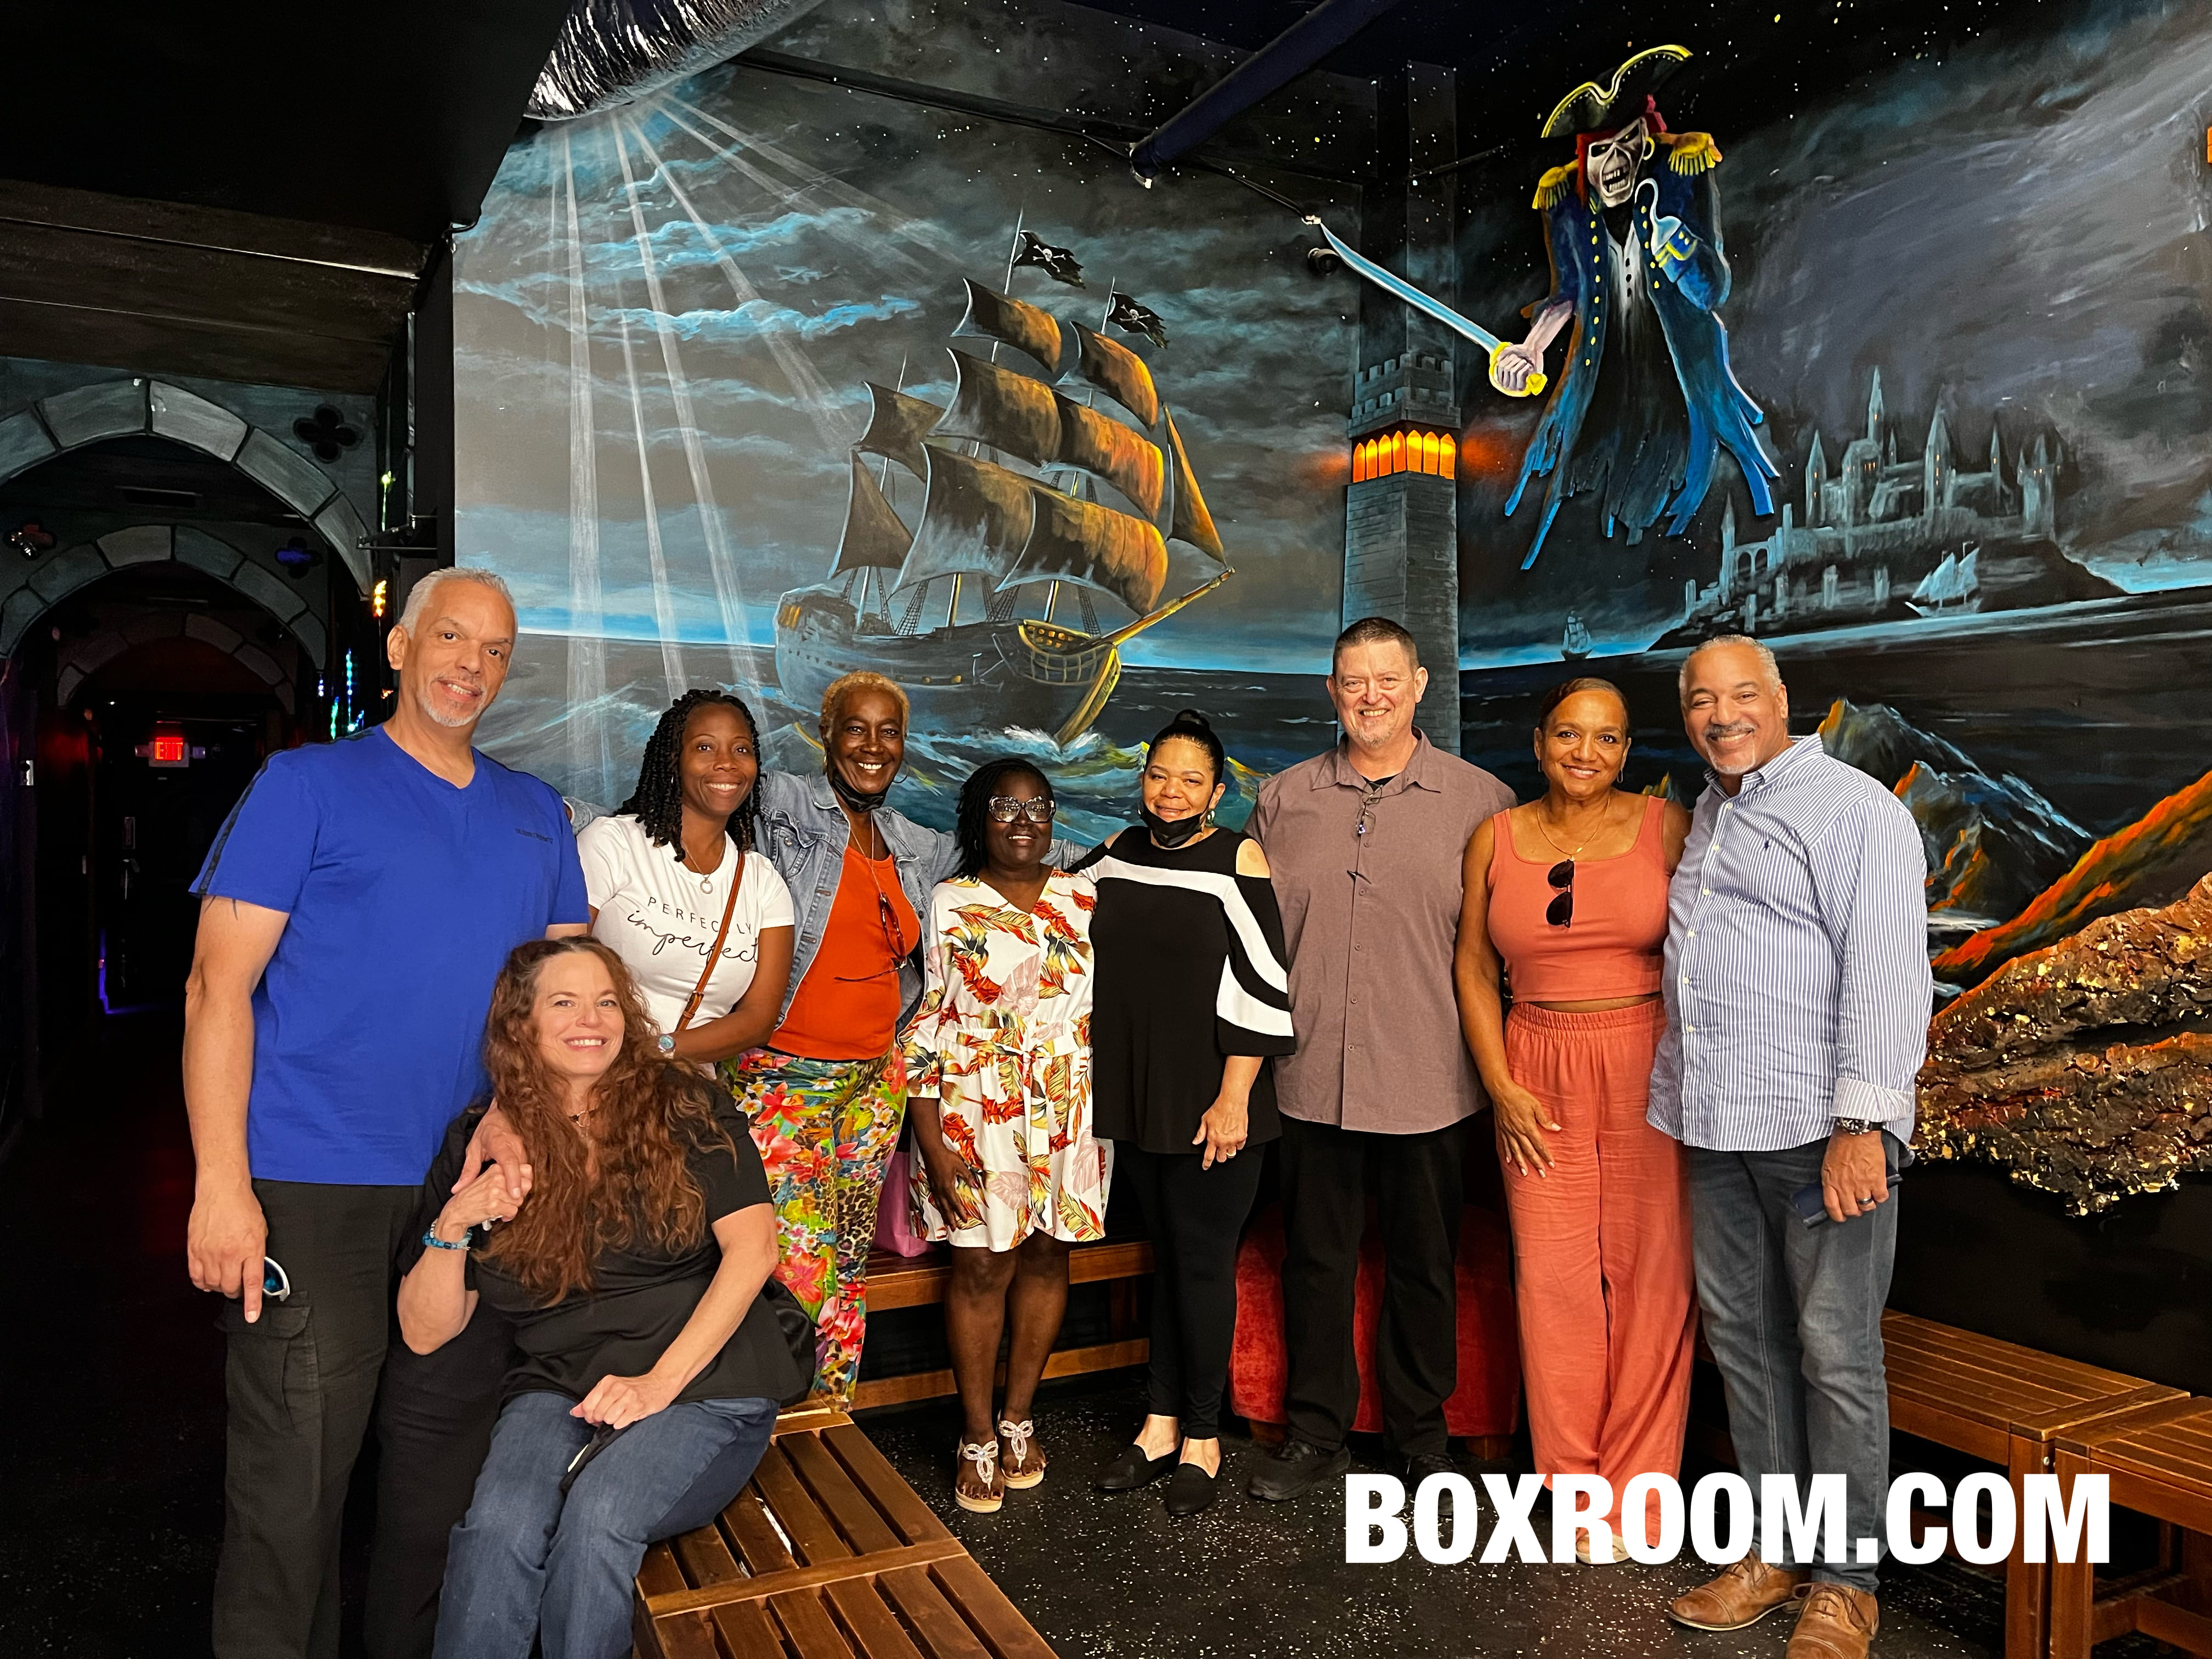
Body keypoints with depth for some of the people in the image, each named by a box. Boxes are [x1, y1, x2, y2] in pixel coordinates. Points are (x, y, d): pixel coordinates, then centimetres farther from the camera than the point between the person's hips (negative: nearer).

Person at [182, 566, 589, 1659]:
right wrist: (222, 1185, -15)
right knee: (295, 1476, 1)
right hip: (312, 1187, -5)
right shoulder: (308, 785, -3)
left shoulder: (536, 814, 12)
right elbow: (218, 987, -7)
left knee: (449, 1450, 17)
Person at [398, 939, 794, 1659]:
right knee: (497, 1530, -28)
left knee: (597, 1517, -29)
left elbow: (753, 1249, -9)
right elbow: (426, 1332, 6)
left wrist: (659, 1381, -15)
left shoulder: (686, 1108, -1)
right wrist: (451, 1228, -12)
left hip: (702, 1382, -2)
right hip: (558, 1385, 2)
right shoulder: (482, 1143, 6)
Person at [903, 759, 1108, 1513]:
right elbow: (926, 1029, -4)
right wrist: (931, 1142, -9)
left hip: (1070, 1112, 3)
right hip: (976, 1114, -3)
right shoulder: (951, 905, -3)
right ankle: (977, 1435, 19)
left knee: (1047, 1255, 10)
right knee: (981, 1266, 2)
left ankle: (1018, 1416, 28)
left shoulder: (1083, 899, 5)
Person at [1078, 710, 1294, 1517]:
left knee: (1203, 1261, 3)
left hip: (1209, 1102, -5)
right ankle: (1160, 1424, 26)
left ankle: (1202, 1436, 19)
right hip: (1134, 1096, 5)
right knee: (1165, 1253, 15)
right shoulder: (1117, 854, 6)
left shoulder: (1237, 859, -9)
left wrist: (1234, 1097, -15)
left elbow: (1260, 986, -12)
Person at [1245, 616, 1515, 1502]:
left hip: (1429, 1082, -1)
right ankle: (1315, 1434, 29)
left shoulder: (1480, 800, -1)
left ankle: (1421, 1433, 33)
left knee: (1424, 1266, 13)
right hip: (1312, 1074, 2)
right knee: (1315, 1260, 13)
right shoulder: (1282, 799, 6)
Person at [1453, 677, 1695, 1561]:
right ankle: (1575, 1487, 22)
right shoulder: (1496, 839, 5)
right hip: (1538, 1078, 1)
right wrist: (1501, 1087, -1)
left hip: (1648, 1069, -1)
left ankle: (1637, 1485, 22)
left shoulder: (1666, 827, 0)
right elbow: (1474, 968, 7)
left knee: (1652, 1273, 3)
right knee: (1553, 1276, 4)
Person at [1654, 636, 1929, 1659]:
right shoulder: (1703, 821, 18)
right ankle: (1777, 1551, 26)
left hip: (1819, 1128, -7)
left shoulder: (1853, 809, -6)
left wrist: (1862, 1126, -20)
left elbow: (1886, 974, -14)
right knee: (1743, 1339, 12)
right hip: (1715, 1131, 7)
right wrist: (1680, 1110, 18)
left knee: (1835, 1356, 1)